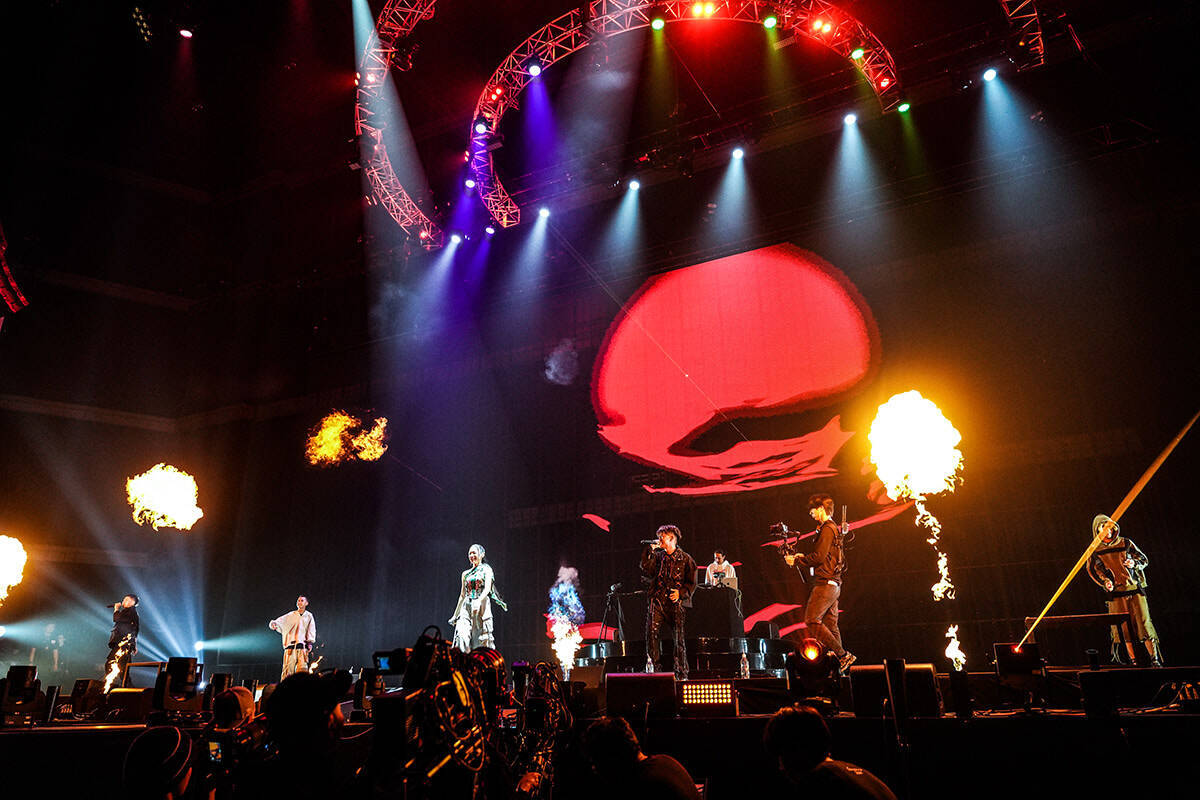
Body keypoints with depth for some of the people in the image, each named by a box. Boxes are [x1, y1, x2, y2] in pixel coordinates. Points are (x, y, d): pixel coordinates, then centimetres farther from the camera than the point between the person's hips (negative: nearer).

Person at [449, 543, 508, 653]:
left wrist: (479, 601, -29)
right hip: (466, 607, 4)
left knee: (482, 641, -5)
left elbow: (487, 589, -10)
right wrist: (455, 615, 19)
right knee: (461, 636, -16)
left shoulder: (486, 569, 5)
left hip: (482, 607, -4)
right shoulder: (465, 573, 18)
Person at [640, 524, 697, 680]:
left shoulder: (685, 559, 6)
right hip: (657, 600, 2)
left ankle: (681, 674, 9)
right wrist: (650, 551, 0)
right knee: (651, 633, -11)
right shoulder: (657, 556, 15)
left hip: (675, 602, -2)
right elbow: (647, 572, 1)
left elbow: (692, 583, 5)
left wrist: (680, 592, -11)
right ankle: (653, 670, -2)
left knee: (678, 638, -2)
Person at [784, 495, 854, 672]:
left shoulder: (827, 529, -11)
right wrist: (803, 557, 22)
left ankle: (843, 655, -10)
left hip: (825, 583, -10)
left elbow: (819, 557, -18)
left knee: (812, 620, -10)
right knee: (830, 625, 8)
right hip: (834, 584, 10)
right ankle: (840, 661, 7)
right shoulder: (835, 529, 20)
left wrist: (796, 560, -7)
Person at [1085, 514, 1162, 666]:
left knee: (1144, 623, -5)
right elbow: (1093, 569, 3)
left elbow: (1144, 559, 12)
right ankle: (1133, 661, 11)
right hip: (1116, 593, 0)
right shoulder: (1095, 550, 5)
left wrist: (1134, 563, -9)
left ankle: (1155, 659, 5)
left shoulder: (1126, 543, 7)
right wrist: (1105, 581, -13)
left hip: (1135, 588, 0)